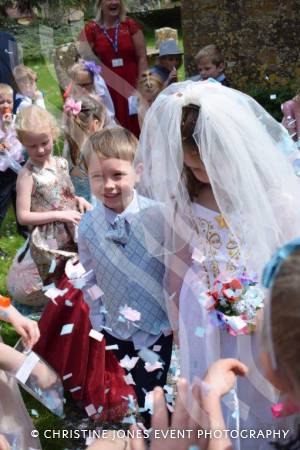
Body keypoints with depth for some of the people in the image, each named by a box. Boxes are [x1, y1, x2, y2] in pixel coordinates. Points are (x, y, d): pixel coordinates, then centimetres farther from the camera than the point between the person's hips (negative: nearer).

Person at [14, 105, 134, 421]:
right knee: (69, 299, -6)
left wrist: (80, 201, -1)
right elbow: (23, 216, -15)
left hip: (75, 238, 6)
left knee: (84, 294, 11)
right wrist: (60, 215, -17)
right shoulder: (27, 175, -12)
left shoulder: (61, 163, 6)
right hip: (51, 246, -6)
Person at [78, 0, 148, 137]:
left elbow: (142, 57, 2)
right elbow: (85, 60, 3)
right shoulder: (91, 30, 1)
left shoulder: (131, 25, 3)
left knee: (135, 126, 0)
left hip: (131, 85, 1)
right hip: (107, 87, 0)